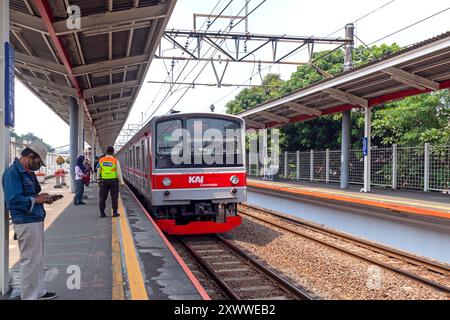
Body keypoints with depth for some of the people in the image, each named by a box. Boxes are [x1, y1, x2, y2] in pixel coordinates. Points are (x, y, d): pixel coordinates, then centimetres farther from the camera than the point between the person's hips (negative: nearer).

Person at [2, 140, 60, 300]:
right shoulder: (13, 172, -16)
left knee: (38, 260, 18)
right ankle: (28, 296, 12)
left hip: (36, 221, 10)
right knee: (29, 261, 0)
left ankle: (39, 292, 31)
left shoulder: (28, 172, 13)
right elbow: (14, 200, -24)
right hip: (26, 223, -10)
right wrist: (36, 200, -15)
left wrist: (43, 199, 3)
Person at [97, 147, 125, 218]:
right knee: (114, 197, 5)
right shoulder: (115, 161, -8)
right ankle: (115, 212, 7)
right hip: (113, 181, -2)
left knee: (103, 197, 8)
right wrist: (121, 182, -1)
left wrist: (98, 180, 18)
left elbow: (98, 171, 7)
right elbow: (119, 172, -7)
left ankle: (102, 212, 10)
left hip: (104, 181, 3)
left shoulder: (101, 160, 1)